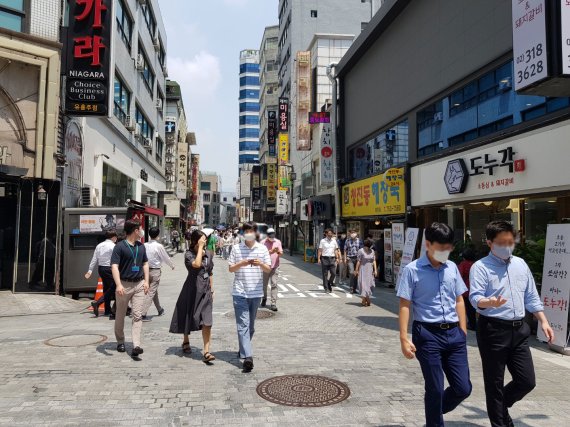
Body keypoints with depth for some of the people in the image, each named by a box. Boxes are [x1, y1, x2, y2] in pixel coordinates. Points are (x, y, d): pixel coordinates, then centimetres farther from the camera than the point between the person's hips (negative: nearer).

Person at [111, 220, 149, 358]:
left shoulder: (141, 246, 11)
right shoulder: (120, 247, -9)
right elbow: (114, 266, -15)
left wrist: (146, 281, 8)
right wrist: (118, 285, -26)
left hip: (139, 284, 4)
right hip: (124, 285, -4)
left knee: (138, 315, -5)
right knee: (120, 315, 11)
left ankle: (136, 346, -8)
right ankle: (120, 342, 30)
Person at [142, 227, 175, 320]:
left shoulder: (145, 245, 0)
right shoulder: (159, 246, -12)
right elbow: (166, 258, -2)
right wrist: (172, 265, 15)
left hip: (147, 270, 6)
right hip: (155, 271, -6)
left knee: (154, 291, 20)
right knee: (151, 292, -2)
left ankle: (160, 310, 36)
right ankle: (143, 313, -8)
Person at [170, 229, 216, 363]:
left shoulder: (209, 254, 7)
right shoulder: (189, 254, -8)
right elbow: (196, 264, -30)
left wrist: (212, 290, 13)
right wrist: (200, 247, -22)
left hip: (206, 291, 3)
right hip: (192, 290, -3)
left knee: (207, 322, -8)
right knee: (189, 317, 15)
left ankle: (206, 352, -9)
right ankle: (186, 342, 41)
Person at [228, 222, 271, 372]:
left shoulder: (262, 249, 4)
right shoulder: (236, 248, 2)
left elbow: (268, 270, 3)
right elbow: (231, 269, 3)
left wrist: (261, 264, -18)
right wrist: (241, 263, -16)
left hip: (256, 292, 2)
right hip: (240, 292, -2)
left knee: (251, 325, 15)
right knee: (243, 324, -10)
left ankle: (244, 349, 35)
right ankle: (247, 357, -15)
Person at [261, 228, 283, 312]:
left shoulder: (278, 242, 5)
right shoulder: (263, 242, -3)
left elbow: (281, 253, 4)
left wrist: (278, 252, -19)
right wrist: (271, 251, -26)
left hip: (274, 267, 1)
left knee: (274, 285, -7)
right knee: (264, 284, 12)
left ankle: (273, 304, -9)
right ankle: (264, 298, 37)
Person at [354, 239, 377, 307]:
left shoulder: (372, 251, 6)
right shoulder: (361, 251, -8)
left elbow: (374, 261, 7)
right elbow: (358, 261, -7)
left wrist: (375, 270, 1)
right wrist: (356, 270, -6)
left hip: (370, 270, 5)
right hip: (363, 270, -5)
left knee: (369, 284, 4)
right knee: (364, 284, -6)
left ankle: (364, 300, 14)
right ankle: (367, 300, -6)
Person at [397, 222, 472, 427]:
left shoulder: (452, 268, 6)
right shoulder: (412, 270, -8)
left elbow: (459, 300, 14)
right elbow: (405, 305, -7)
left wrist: (463, 332, 12)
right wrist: (404, 338, -11)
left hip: (453, 333, 5)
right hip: (428, 334, -5)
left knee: (463, 388, 8)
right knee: (435, 389, 4)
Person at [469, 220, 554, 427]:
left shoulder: (521, 264, 12)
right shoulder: (481, 267, -9)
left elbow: (531, 297, 18)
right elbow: (475, 297, -20)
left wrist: (544, 321, 12)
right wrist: (491, 302, -40)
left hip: (519, 329, 6)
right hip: (493, 330, -6)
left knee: (527, 381, 9)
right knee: (495, 383, 5)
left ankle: (501, 406, 36)